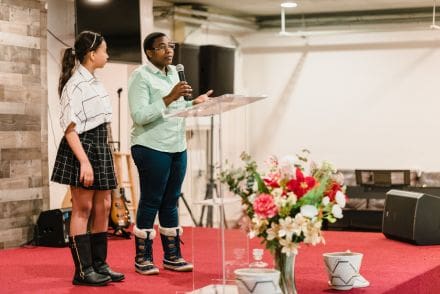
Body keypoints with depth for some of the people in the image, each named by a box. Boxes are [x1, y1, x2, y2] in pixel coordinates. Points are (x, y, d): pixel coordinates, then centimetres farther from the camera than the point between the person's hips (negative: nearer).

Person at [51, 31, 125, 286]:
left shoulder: (95, 84, 14)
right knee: (83, 208, -5)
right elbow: (70, 128, -17)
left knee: (103, 207, 9)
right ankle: (83, 271, 0)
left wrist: (104, 156, 18)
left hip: (101, 148, 9)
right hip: (82, 149, -9)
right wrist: (84, 162, -24)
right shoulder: (74, 85, -13)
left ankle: (99, 265, 17)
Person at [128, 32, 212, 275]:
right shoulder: (140, 76, -10)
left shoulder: (173, 72, 15)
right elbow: (139, 116, -19)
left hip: (177, 147, 7)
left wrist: (194, 102, 5)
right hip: (152, 148, -7)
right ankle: (142, 258, 7)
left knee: (171, 201, 11)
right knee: (151, 202, -2)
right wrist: (170, 97, -24)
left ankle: (172, 256, 17)